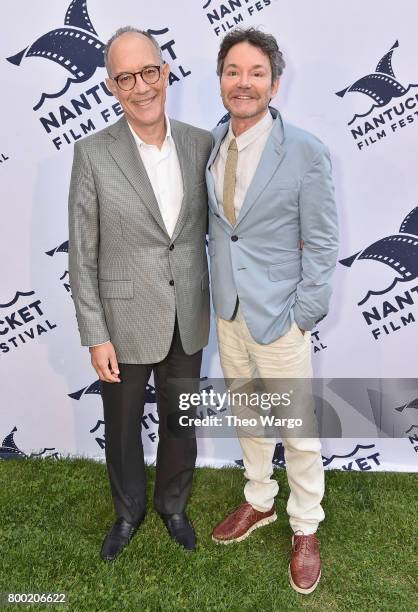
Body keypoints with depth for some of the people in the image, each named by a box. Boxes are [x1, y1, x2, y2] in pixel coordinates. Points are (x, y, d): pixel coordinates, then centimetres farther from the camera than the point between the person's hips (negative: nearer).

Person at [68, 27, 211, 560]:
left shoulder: (201, 144, -3)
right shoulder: (93, 154, -11)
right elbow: (82, 254, -9)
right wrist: (95, 337, -10)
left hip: (188, 320, 3)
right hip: (126, 323, -2)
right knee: (122, 428, 18)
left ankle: (173, 504, 47)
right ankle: (128, 511, 46)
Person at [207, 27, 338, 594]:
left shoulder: (305, 152, -13)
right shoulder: (209, 145, 2)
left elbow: (322, 244, -9)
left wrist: (303, 316, -10)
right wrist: (218, 294, 5)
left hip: (279, 318, -4)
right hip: (227, 312, 5)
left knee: (298, 432, 9)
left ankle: (305, 530, 33)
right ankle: (259, 502, 44)